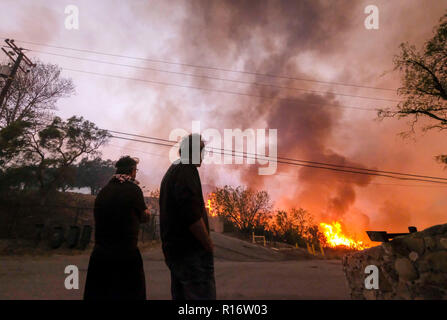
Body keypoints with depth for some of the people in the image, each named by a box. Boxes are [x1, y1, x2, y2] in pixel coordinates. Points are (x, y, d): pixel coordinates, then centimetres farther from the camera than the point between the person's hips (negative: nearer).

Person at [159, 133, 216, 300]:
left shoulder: (171, 171, 19)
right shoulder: (187, 170, -13)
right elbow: (192, 214, -23)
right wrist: (209, 245, -13)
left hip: (173, 249, 10)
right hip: (190, 250, -10)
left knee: (180, 295, 16)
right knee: (202, 294, -8)